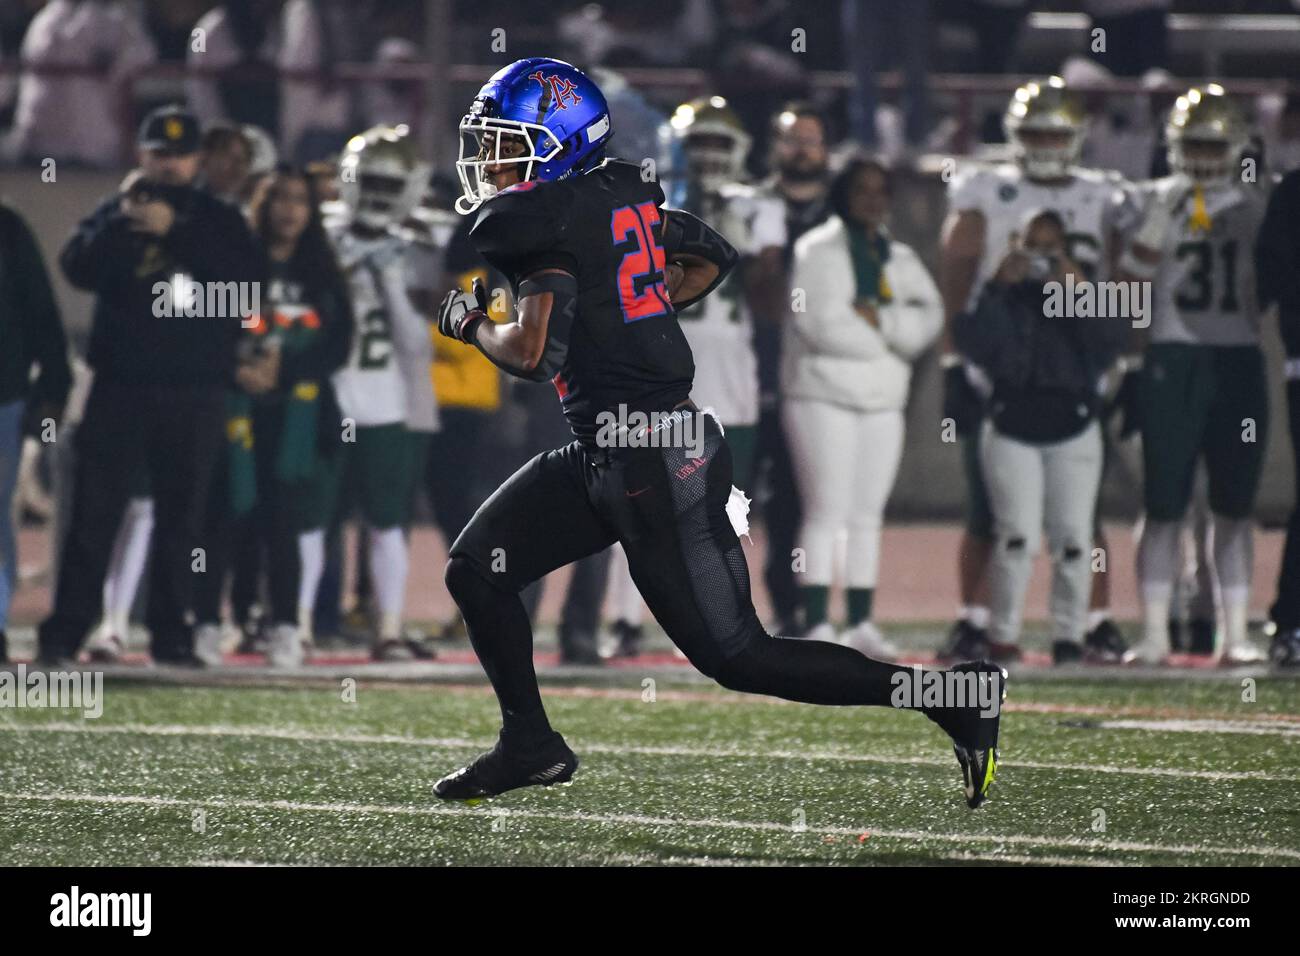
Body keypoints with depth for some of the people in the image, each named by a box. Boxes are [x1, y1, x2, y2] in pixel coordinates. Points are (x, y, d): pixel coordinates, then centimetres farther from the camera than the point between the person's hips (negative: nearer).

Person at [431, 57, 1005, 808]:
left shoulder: (542, 219, -16)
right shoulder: (623, 194, 11)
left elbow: (534, 353, -22)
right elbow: (716, 256, 24)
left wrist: (471, 325, -1)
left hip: (657, 466, -10)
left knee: (737, 656, -3)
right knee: (476, 568, 14)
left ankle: (955, 698, -2)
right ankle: (531, 747, 23)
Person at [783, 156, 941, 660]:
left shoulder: (901, 259, 14)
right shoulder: (818, 251, -5)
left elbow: (928, 317, 0)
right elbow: (823, 325, -18)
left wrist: (877, 320, -17)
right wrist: (891, 339, -8)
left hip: (883, 401, 6)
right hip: (824, 395, -6)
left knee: (867, 515, 8)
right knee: (827, 512, -9)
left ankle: (861, 624, 12)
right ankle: (817, 625, -10)